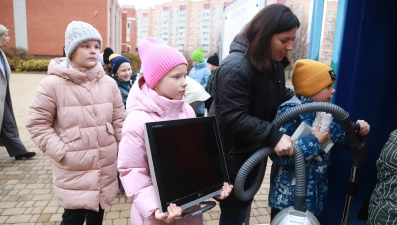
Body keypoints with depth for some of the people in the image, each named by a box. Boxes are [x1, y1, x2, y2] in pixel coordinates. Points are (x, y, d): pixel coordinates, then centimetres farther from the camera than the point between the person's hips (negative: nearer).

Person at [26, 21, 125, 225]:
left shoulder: (109, 83, 1)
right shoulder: (53, 84, -11)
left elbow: (119, 120, 7)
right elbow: (37, 124, -6)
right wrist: (62, 152, -12)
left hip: (105, 167, 4)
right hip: (74, 171, -3)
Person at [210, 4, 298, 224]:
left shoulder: (272, 62, 4)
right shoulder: (235, 67, -26)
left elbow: (279, 94, 14)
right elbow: (233, 118, -29)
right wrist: (273, 136, -33)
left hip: (252, 150, 9)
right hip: (232, 154, -9)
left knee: (244, 204, 25)